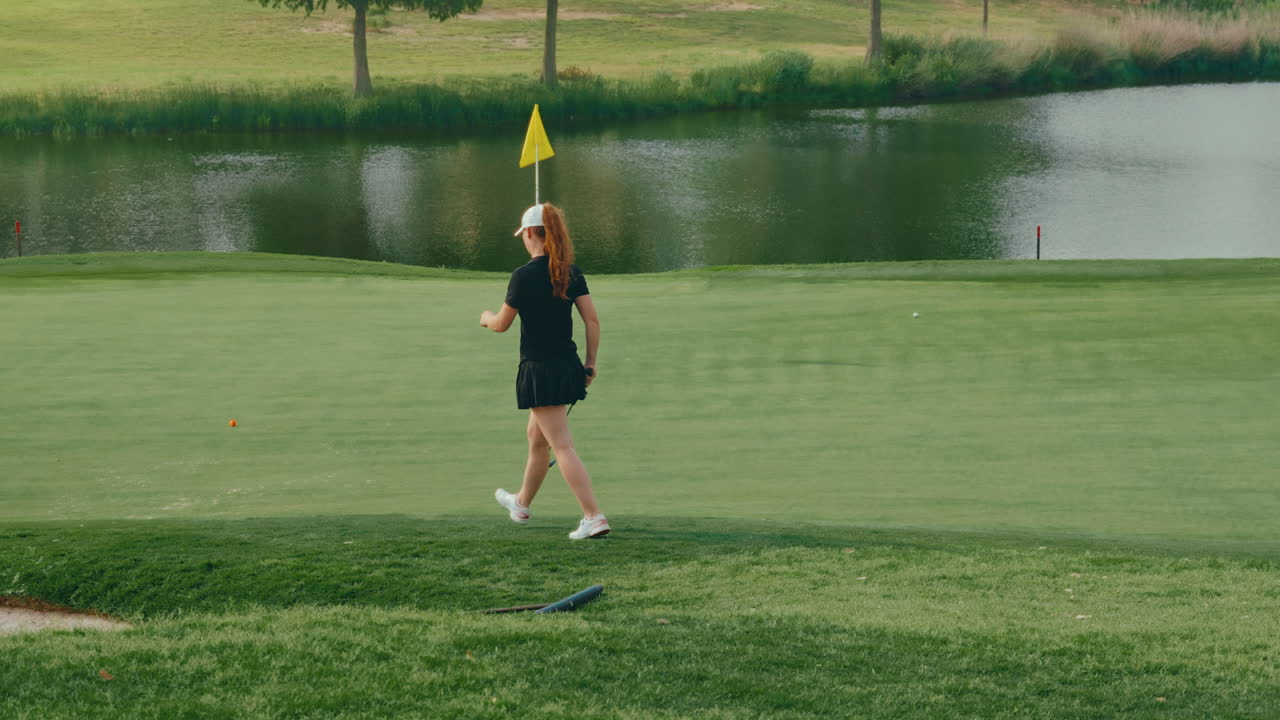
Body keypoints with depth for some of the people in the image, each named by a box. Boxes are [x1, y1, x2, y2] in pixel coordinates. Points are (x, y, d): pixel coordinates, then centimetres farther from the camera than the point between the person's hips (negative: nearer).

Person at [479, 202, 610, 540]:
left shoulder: (524, 276, -15)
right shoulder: (571, 272, 3)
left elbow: (502, 324, -5)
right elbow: (592, 320, 2)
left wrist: (486, 316, 18)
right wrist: (591, 363, 11)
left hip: (539, 370, -7)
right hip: (567, 366, 7)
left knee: (563, 447, -8)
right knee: (536, 437, 25)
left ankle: (594, 517, -15)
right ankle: (522, 503, 43)